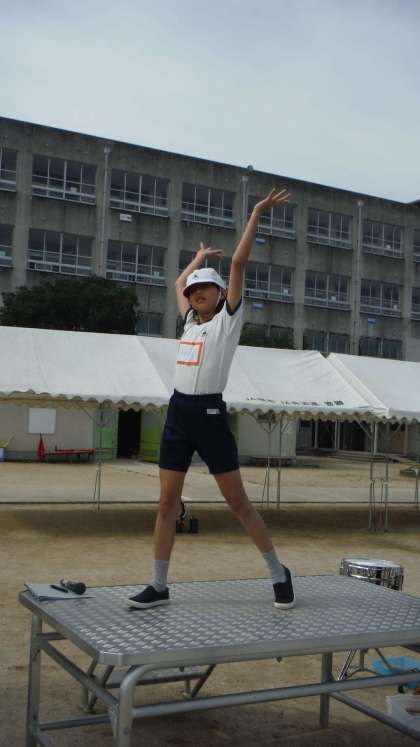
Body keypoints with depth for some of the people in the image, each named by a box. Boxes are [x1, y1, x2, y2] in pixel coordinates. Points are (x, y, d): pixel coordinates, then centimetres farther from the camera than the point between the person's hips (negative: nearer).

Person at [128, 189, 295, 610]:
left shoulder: (227, 319, -1)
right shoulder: (191, 320, 16)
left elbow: (238, 262, -8)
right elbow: (178, 283, 36)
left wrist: (257, 214, -7)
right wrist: (199, 256, 44)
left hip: (209, 414, -6)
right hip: (178, 412, 6)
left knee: (238, 502, -1)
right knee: (167, 503, 6)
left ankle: (278, 573, 14)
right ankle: (158, 586, 13)